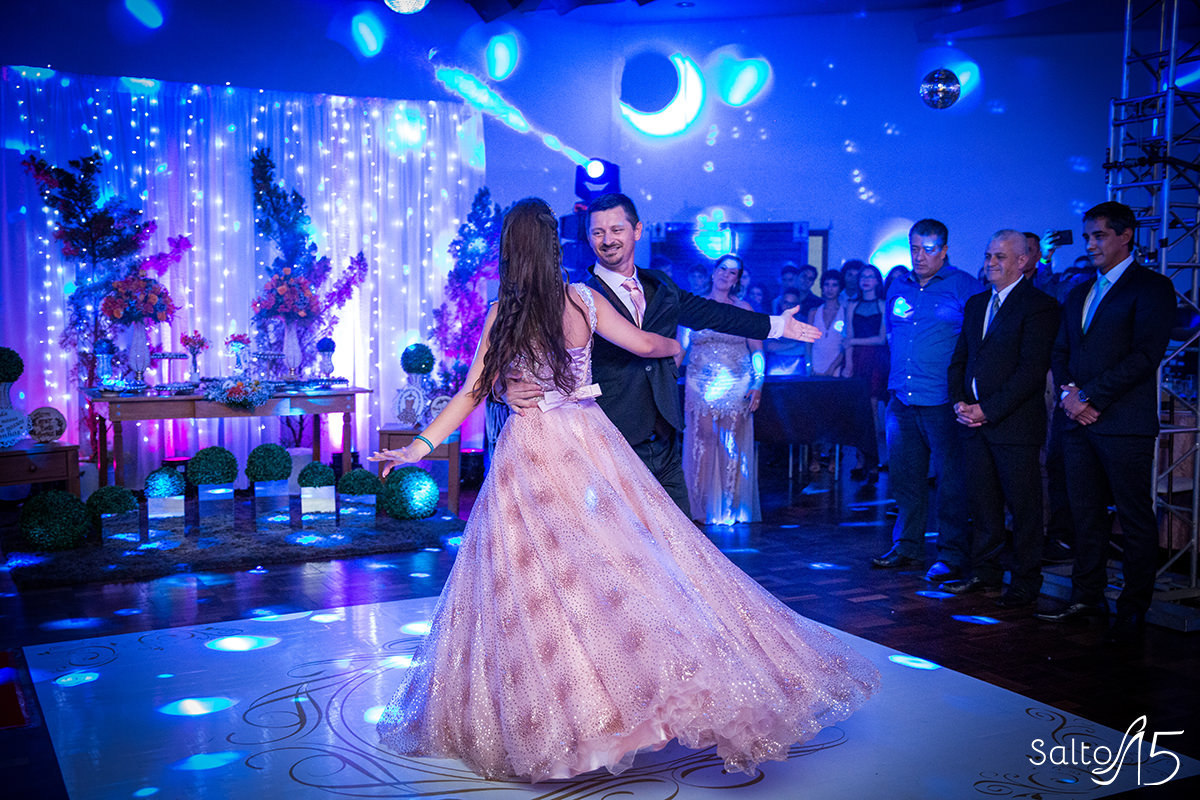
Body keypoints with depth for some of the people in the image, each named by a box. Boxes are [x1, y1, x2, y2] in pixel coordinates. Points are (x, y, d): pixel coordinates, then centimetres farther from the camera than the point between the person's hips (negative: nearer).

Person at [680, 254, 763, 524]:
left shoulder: (743, 309, 7)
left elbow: (757, 350, 5)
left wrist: (758, 383, -6)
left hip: (737, 386, 0)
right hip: (700, 386, 0)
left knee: (733, 447, 0)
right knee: (700, 445, -1)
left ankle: (731, 508, 9)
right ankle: (701, 508, 10)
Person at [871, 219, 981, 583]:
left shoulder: (965, 287, -4)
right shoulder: (899, 287, 13)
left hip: (943, 402, -5)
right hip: (901, 399, 6)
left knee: (950, 480, -1)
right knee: (904, 476, 13)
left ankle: (952, 556, 8)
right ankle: (907, 546, 25)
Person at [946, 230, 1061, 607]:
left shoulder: (1039, 305, -7)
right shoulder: (976, 304, 16)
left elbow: (1033, 370, -14)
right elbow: (959, 359, 18)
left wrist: (987, 410, -16)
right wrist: (960, 403, 1)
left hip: (1015, 424, -6)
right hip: (974, 421, 6)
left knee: (1024, 506, 1)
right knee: (983, 502, 12)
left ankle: (1025, 582, 11)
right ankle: (984, 571, 23)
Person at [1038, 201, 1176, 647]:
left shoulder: (1151, 287, -2)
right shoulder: (1079, 294, 20)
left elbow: (1146, 355, -12)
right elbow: (1060, 352, 19)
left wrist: (1091, 396, -14)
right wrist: (1067, 391, -1)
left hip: (1125, 423, -6)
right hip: (1080, 422, 6)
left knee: (1136, 520, 0)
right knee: (1086, 515, 10)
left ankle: (1133, 611, 7)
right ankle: (1087, 597, 19)